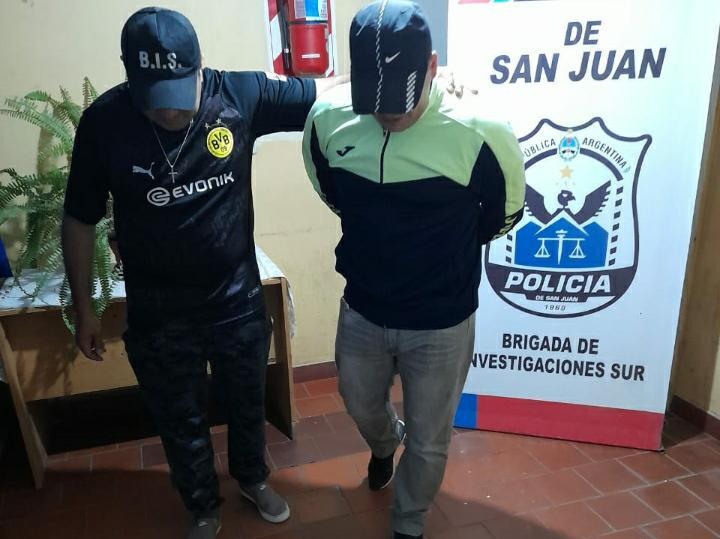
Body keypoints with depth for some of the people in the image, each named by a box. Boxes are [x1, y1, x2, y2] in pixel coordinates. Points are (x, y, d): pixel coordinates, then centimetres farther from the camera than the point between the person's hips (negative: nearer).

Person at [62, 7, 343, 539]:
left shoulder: (239, 93, -15)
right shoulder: (103, 122, -15)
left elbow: (325, 91, -5)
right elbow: (80, 220, -4)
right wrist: (85, 308, 1)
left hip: (239, 299, 1)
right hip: (159, 314, 0)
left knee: (247, 401, 24)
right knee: (181, 420, 20)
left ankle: (253, 478, 55)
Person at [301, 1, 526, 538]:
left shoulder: (479, 133, -24)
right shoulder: (329, 118, -15)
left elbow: (504, 213, -4)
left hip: (441, 324, -3)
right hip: (361, 311, 4)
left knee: (429, 439, 17)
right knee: (362, 406, 29)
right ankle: (386, 444, 66)